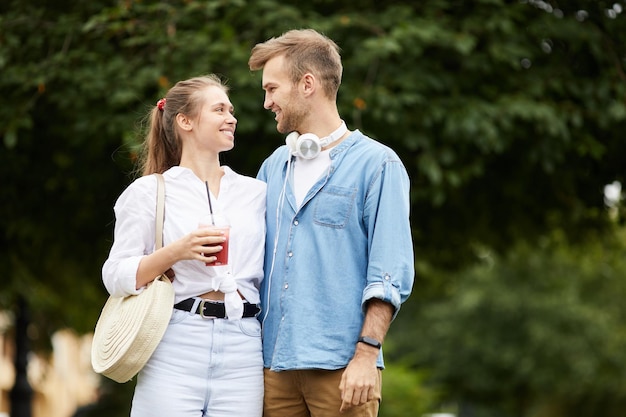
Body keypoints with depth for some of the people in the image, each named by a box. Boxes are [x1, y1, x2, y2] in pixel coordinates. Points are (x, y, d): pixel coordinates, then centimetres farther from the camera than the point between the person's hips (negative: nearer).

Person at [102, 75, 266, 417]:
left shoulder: (256, 193, 16)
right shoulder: (148, 192, 6)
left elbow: (270, 275, 17)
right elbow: (116, 277, 0)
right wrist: (176, 252, -13)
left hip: (242, 351, 3)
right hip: (175, 349, -3)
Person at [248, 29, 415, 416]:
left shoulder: (377, 164, -2)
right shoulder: (274, 167, 16)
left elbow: (390, 275, -7)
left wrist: (366, 355, -16)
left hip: (341, 367, -5)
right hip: (276, 366, 5)